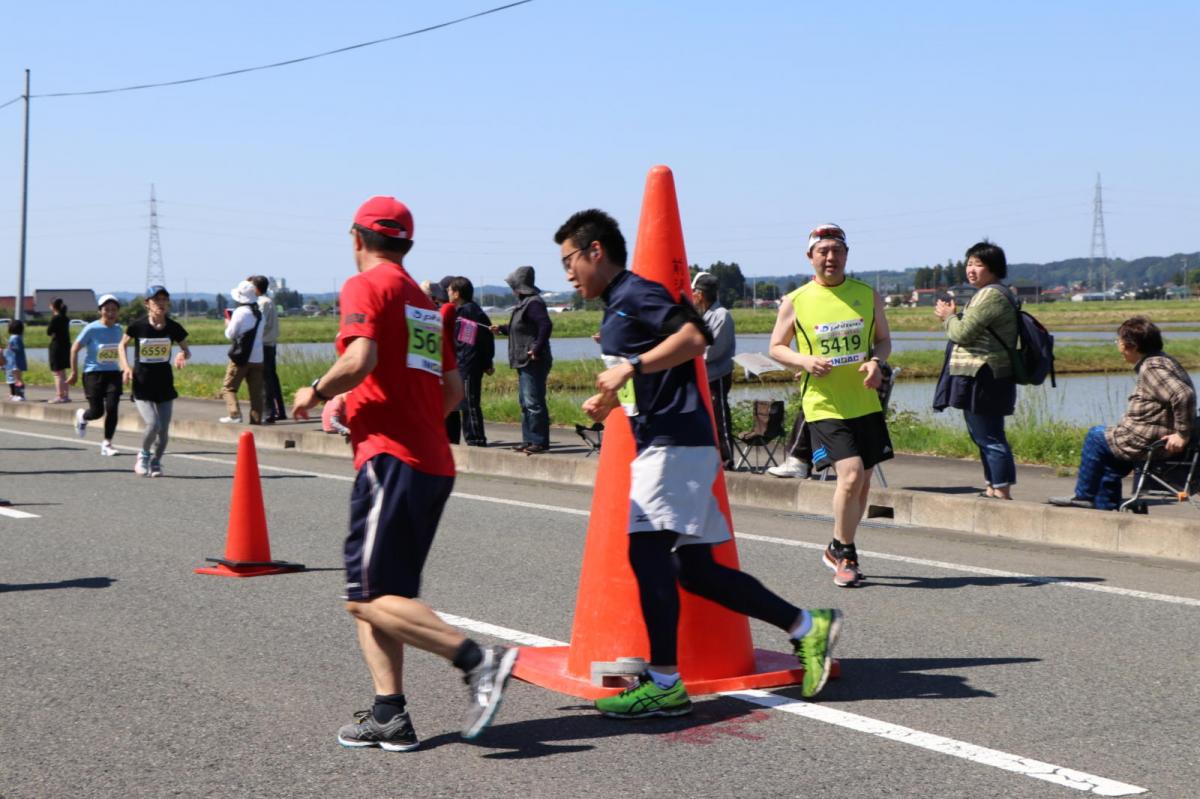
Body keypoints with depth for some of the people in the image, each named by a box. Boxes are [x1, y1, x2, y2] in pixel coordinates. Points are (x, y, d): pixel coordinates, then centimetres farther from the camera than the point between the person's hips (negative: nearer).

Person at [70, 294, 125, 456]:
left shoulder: (118, 330, 4)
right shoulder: (91, 329, -9)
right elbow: (74, 349, -3)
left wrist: (124, 369, 16)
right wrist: (74, 373, -2)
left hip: (113, 373, 3)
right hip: (94, 373, -3)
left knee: (112, 408, -11)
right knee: (97, 412, -4)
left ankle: (107, 444, 1)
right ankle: (82, 416, 33)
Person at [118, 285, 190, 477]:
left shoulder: (173, 327, -5)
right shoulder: (138, 325, -10)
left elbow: (186, 350, 8)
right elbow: (122, 345, 6)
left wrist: (183, 355, -15)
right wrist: (126, 366, -10)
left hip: (164, 383, 3)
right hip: (142, 384, -3)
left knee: (164, 430, 3)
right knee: (153, 424, -17)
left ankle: (156, 462, 29)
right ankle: (143, 454, 13)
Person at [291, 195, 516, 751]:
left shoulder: (366, 286, -4)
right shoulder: (423, 300, 21)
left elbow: (358, 361, -19)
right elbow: (453, 389, 20)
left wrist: (315, 392, -3)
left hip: (391, 460, -9)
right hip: (435, 463, 9)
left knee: (369, 597, -9)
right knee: (374, 596, 11)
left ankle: (478, 660, -18)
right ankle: (389, 716, 6)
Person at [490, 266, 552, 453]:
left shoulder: (533, 303, -15)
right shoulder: (524, 303, 17)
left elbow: (546, 325, -27)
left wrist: (537, 349, -26)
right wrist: (502, 329, 31)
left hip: (533, 362, -11)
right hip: (524, 362, 11)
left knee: (533, 403, -10)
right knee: (525, 403, 14)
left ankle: (540, 441, -8)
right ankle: (529, 439, 20)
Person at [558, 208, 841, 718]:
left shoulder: (635, 294, -7)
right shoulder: (616, 308, 22)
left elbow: (693, 337, -23)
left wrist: (630, 367, -23)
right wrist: (612, 400, 14)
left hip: (675, 442, -10)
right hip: (660, 445, 10)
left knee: (646, 547, -17)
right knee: (694, 569, 8)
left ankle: (664, 683, -16)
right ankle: (807, 627, 13)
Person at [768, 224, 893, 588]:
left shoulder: (867, 295, 6)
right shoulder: (795, 301, 0)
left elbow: (884, 340, 14)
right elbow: (776, 348, 8)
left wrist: (876, 361, -8)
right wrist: (804, 360, -12)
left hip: (865, 403, 4)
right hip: (824, 405, -4)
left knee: (862, 482, 10)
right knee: (851, 475, -18)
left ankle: (839, 551, 31)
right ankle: (845, 552, 3)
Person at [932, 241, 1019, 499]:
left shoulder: (991, 295, -15)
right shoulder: (993, 293, 20)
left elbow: (963, 333, -19)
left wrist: (948, 317, 0)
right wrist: (952, 316, 9)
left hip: (982, 378, -11)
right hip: (980, 377, 11)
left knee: (989, 437, -10)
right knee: (984, 435, 16)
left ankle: (1001, 492, -10)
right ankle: (992, 488, 23)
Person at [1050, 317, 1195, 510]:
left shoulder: (1152, 368, -21)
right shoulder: (1161, 361, 11)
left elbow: (1184, 395, -33)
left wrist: (1183, 434, -27)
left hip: (1148, 443, -10)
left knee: (1096, 436, 7)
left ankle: (1084, 496, 18)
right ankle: (1105, 505, 32)